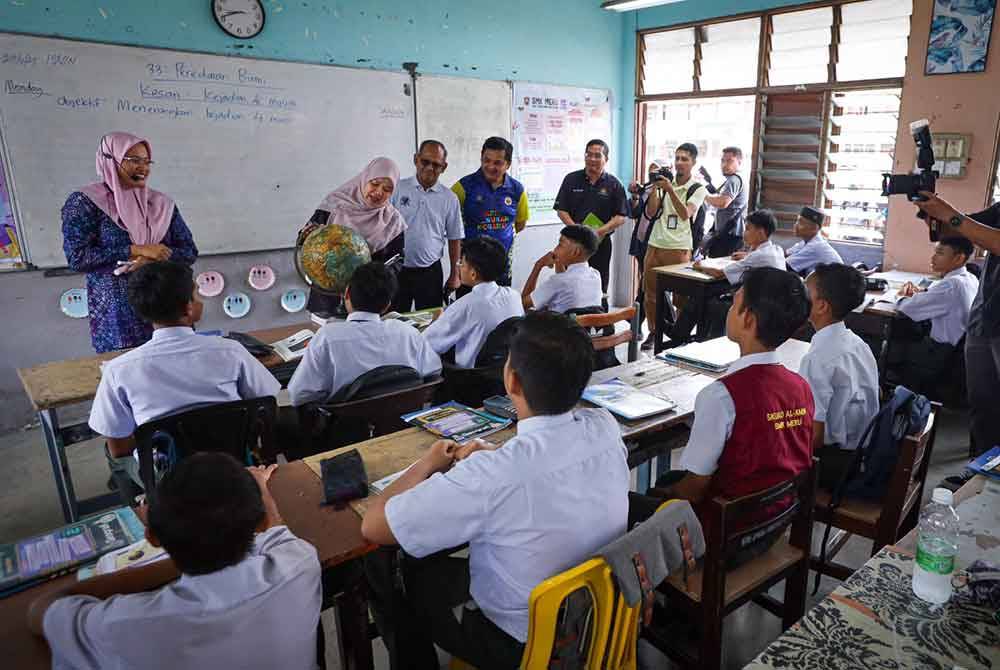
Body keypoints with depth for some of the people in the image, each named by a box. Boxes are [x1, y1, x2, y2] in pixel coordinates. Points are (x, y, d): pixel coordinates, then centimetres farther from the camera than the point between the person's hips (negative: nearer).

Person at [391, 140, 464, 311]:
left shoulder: (449, 199, 3)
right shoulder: (397, 189, -1)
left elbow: (454, 239, 8)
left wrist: (454, 275, 8)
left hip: (430, 272, 1)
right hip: (397, 270, -1)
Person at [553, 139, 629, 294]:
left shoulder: (614, 185, 4)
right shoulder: (571, 180, 6)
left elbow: (621, 218, -1)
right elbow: (561, 210, 2)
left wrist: (599, 232, -16)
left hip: (601, 243, 0)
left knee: (599, 289, 5)